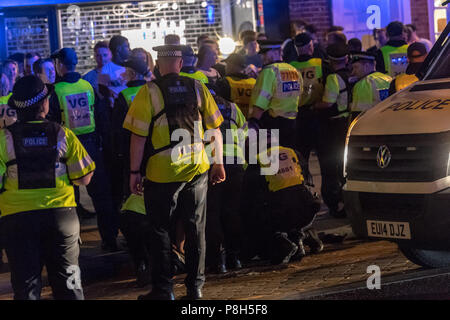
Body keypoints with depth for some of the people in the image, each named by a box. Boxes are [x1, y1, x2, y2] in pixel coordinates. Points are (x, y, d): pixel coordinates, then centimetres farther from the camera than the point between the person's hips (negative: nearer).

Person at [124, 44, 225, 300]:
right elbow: (215, 128, 4)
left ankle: (163, 289, 11)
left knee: (160, 230, 9)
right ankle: (195, 286, 18)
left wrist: (135, 172, -3)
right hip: (197, 170, 3)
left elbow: (139, 135, -10)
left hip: (162, 173, -3)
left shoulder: (149, 92, -8)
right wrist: (218, 162, 14)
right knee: (196, 229, 13)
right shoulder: (198, 88, 1)